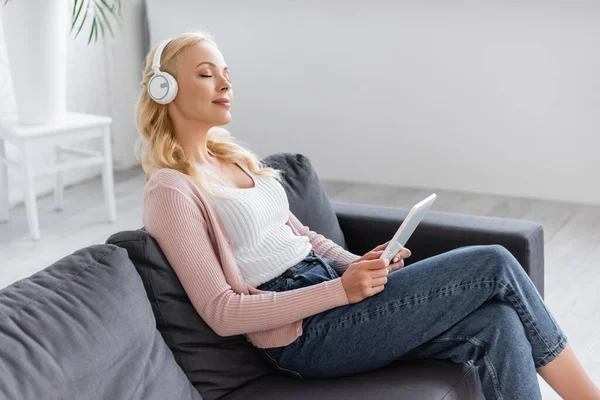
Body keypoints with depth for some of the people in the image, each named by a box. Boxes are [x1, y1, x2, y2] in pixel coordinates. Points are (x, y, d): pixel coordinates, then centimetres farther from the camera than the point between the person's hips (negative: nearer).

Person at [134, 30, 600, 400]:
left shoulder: (233, 157, 15)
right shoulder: (171, 191, -11)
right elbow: (222, 313, -16)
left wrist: (360, 265, 1)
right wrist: (342, 290, -21)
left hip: (329, 290, 8)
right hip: (304, 337, -8)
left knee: (498, 324, -15)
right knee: (495, 265, -12)